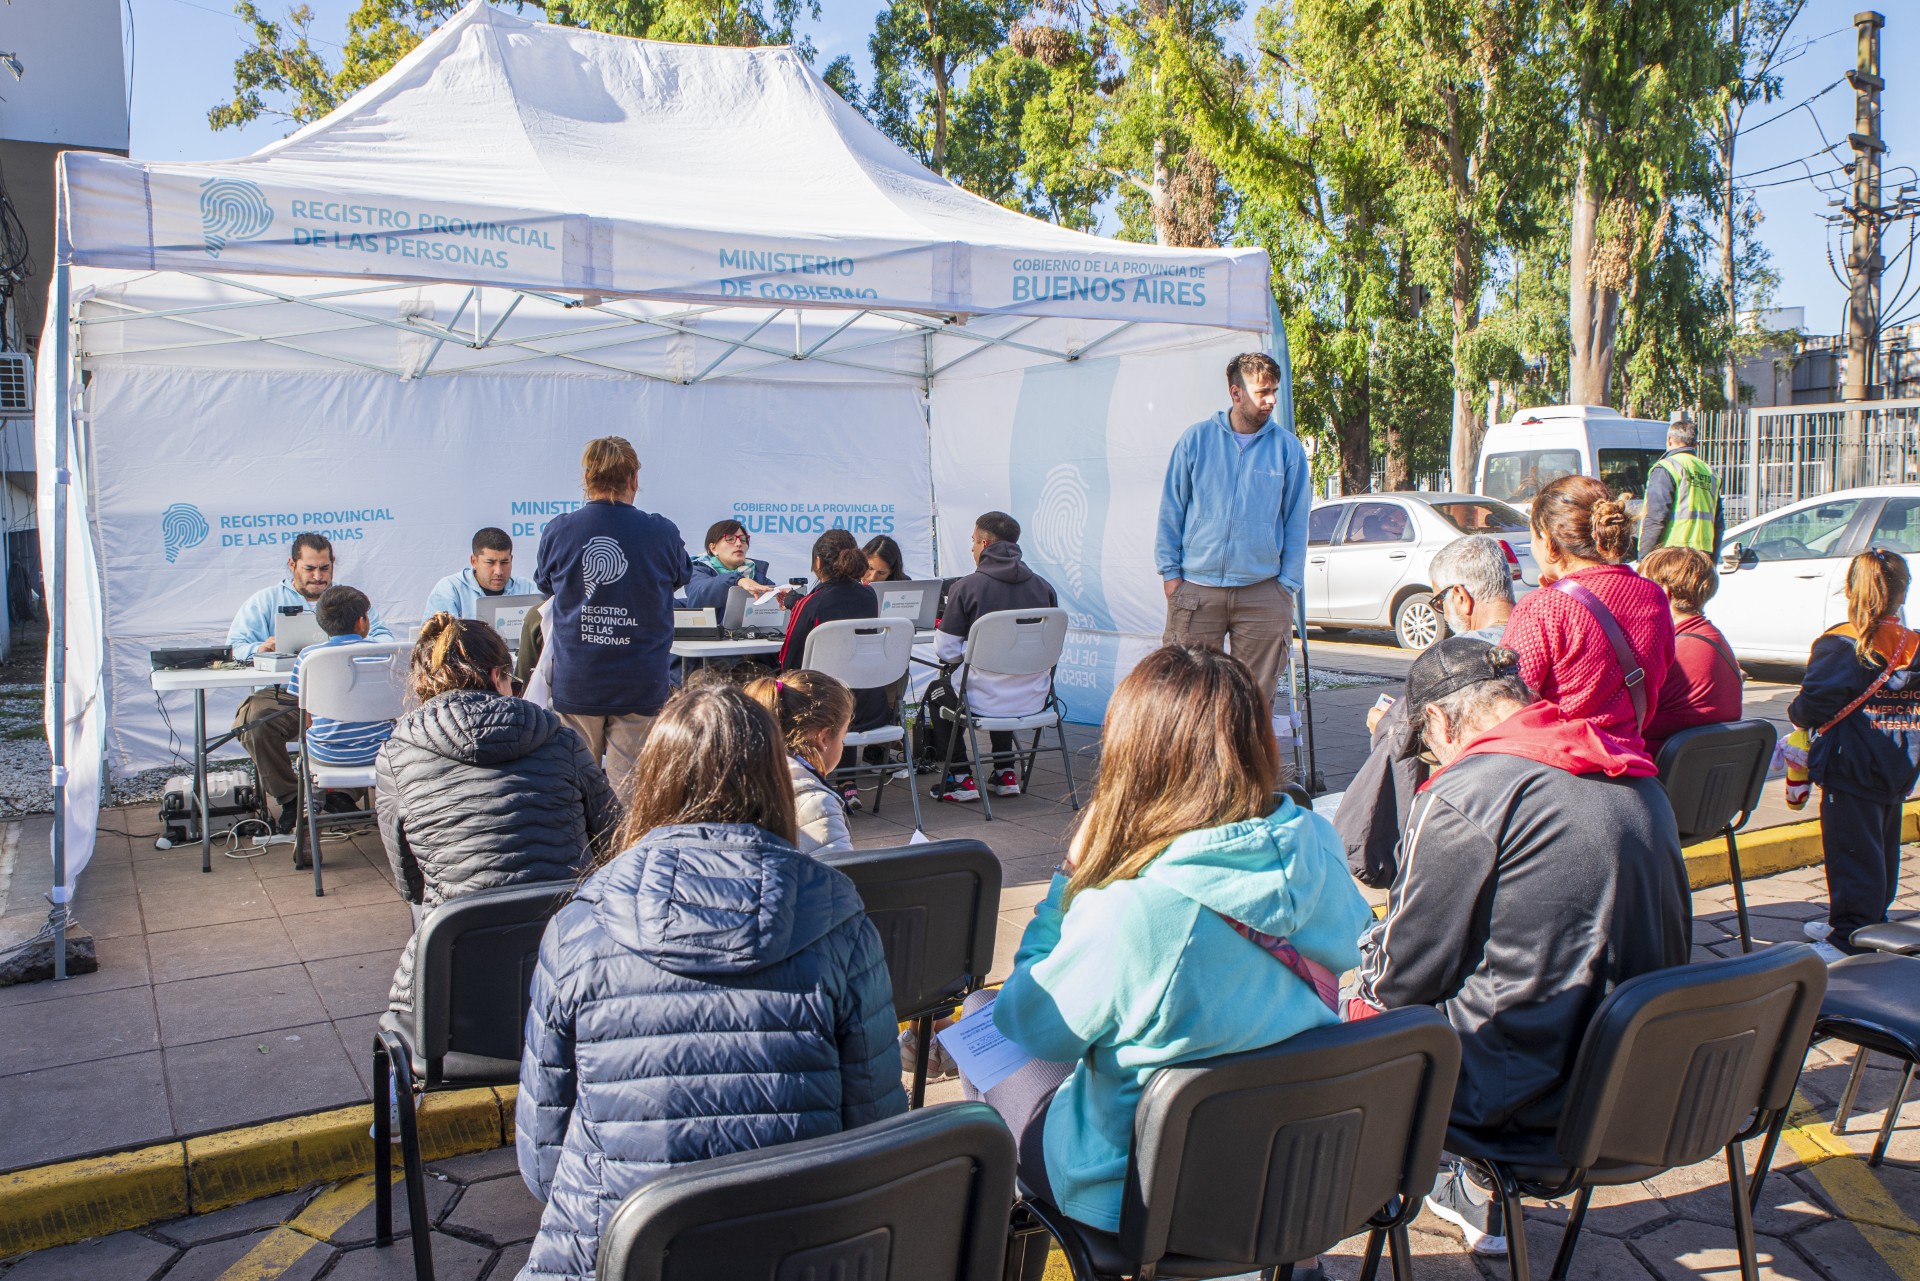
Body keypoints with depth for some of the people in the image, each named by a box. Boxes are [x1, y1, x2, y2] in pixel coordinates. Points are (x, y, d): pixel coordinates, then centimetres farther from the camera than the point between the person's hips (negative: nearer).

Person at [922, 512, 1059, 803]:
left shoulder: (967, 586, -11)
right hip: (1034, 700, 5)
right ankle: (1005, 773, 34)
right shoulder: (1043, 587, 2)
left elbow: (946, 651, -9)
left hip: (986, 702, -4)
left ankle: (959, 779, 24)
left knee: (937, 692, 28)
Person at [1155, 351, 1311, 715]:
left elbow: (1296, 522, 8)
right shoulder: (1197, 439, 4)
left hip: (1263, 592, 1)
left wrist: (1288, 583, 2)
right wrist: (1170, 570, 2)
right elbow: (1171, 510, 8)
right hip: (1196, 589, 0)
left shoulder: (1288, 447, 5)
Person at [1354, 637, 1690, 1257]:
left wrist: (1367, 956, 13)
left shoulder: (1461, 795, -17)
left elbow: (1403, 973, -10)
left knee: (1361, 1011, 13)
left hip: (1528, 1103, -7)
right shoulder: (1641, 782, 4)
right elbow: (1674, 944, 15)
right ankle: (1478, 1194, 36)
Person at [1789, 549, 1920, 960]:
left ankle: (1849, 941, 0)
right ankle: (1869, 924, 31)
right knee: (1882, 849, 18)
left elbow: (1814, 705, -20)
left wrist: (1797, 713, 2)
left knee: (1853, 853, -3)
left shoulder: (1839, 645, -16)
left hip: (1851, 770, -7)